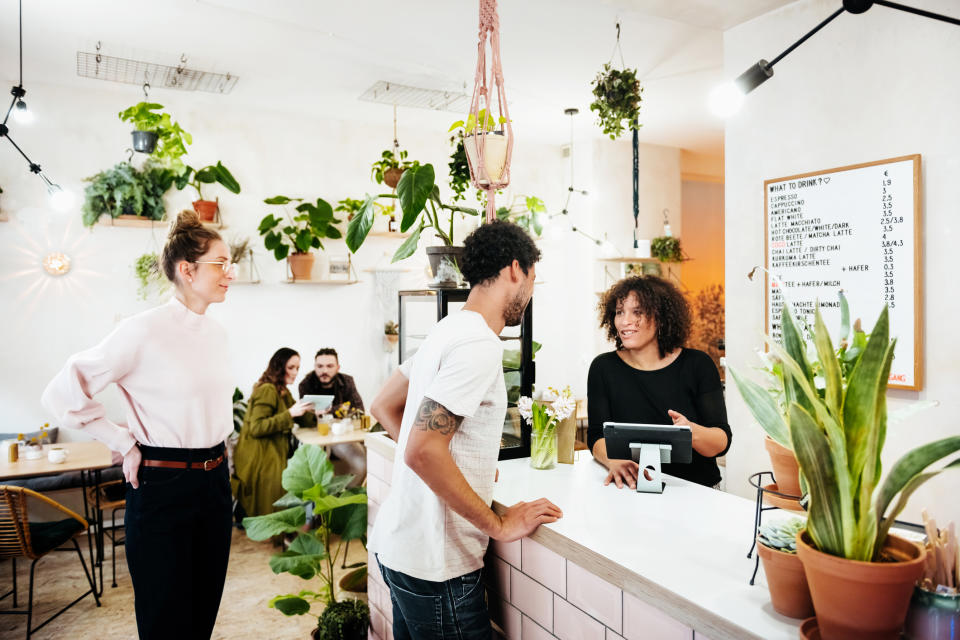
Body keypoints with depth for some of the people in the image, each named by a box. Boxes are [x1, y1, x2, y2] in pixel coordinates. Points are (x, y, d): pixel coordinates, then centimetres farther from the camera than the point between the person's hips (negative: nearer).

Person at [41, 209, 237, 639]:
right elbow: (61, 394, -13)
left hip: (213, 479, 7)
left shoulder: (216, 332, 6)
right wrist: (124, 443, -10)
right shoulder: (145, 331, -16)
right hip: (161, 485, -6)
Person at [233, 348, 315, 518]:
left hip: (273, 454, 9)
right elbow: (256, 428, -22)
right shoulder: (267, 390, -14)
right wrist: (290, 413, -25)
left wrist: (307, 410, -5)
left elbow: (300, 420, 17)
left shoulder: (282, 391, 16)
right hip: (259, 458, -9)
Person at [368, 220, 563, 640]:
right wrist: (501, 525, -18)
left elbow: (383, 407, 16)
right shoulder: (479, 344, -21)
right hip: (434, 564, -9)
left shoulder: (448, 330, 7)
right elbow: (422, 451, -28)